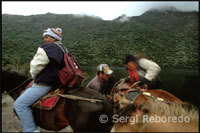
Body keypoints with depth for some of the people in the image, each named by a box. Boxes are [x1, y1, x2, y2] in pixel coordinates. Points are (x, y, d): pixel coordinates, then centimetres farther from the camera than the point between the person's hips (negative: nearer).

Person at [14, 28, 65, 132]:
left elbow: (36, 66, -13)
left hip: (44, 84, -11)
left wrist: (34, 77, 8)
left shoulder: (47, 47, -15)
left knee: (19, 104, -8)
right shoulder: (62, 49, 14)